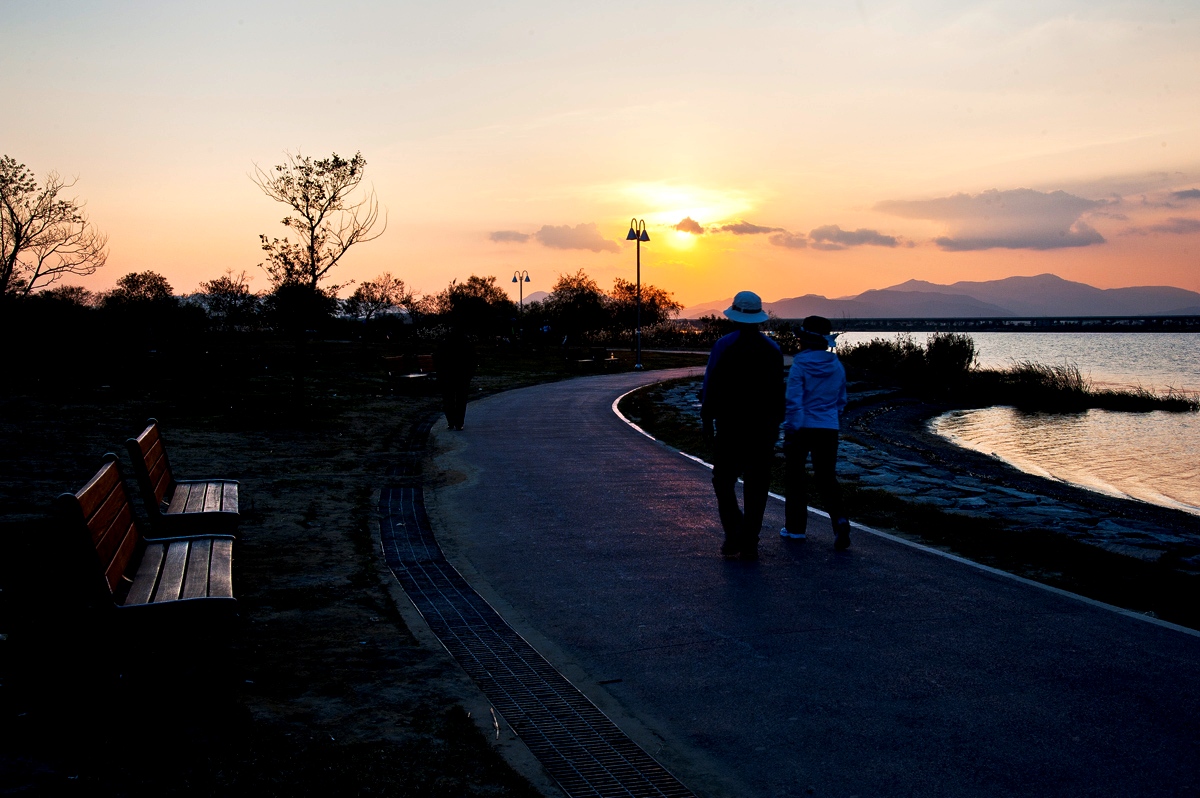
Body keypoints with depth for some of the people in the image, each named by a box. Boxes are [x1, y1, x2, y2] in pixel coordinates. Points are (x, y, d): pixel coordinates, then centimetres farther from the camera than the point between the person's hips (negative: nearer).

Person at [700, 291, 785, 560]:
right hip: (763, 427, 3)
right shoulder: (772, 349, 4)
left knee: (724, 481, 10)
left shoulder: (723, 346, -6)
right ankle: (749, 544, 6)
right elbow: (778, 391, 7)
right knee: (756, 487, 6)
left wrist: (707, 421, 1)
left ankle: (734, 535, -4)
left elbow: (711, 387, -6)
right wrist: (775, 424, 14)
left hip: (729, 427, -2)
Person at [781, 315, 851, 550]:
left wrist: (790, 431, -10)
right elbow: (841, 401, 16)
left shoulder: (800, 366, -10)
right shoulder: (837, 366, 7)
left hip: (802, 427, -4)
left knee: (795, 477, 10)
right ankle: (839, 519, -15)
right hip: (829, 429, 4)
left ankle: (795, 527, 17)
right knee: (827, 478, 8)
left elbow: (793, 401, -14)